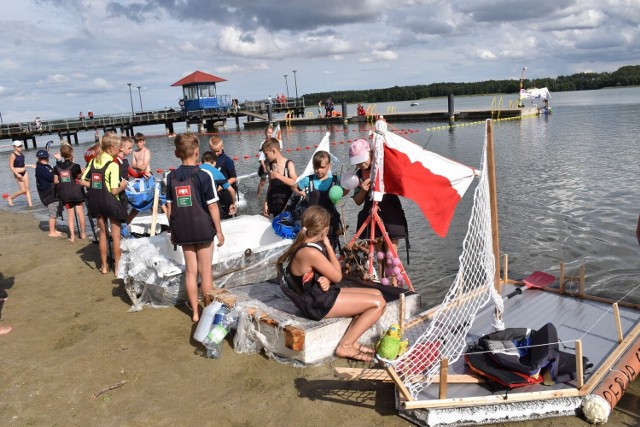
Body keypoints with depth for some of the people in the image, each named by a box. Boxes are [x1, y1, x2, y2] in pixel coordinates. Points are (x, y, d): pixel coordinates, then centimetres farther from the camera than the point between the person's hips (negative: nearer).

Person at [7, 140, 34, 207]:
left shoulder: (20, 153, 8)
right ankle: (10, 198, 15)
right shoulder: (13, 155, -14)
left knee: (27, 188, 4)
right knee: (23, 190, -6)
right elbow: (11, 166, -16)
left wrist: (31, 165, 12)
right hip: (18, 174, -7)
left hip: (24, 172, 7)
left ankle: (30, 203, 6)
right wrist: (17, 174, -22)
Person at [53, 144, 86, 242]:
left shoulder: (57, 167, -2)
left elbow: (55, 181, 2)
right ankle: (82, 233, 18)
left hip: (65, 194, 3)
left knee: (70, 214, 10)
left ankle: (72, 235, 8)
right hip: (76, 192, -3)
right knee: (80, 212, 9)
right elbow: (80, 177, -1)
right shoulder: (75, 166, -13)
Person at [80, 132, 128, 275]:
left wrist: (96, 186, 10)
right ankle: (117, 268, 14)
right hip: (110, 202, -6)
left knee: (102, 233, 19)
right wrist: (122, 186, -2)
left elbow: (82, 181, 2)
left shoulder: (93, 161, 1)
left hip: (96, 202, 6)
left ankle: (104, 266, 29)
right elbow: (114, 191, -21)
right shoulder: (113, 165, -18)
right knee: (116, 236, 7)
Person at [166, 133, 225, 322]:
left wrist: (173, 230, 14)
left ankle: (195, 312, 20)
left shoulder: (171, 177, 0)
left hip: (183, 231, 4)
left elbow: (170, 207, 4)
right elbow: (212, 206, -11)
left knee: (190, 271, 12)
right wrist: (219, 230, -2)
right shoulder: (203, 176, -12)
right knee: (205, 271, 7)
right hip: (203, 229, -3)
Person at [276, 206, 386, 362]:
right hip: (318, 304, -10)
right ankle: (346, 346, -3)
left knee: (376, 294, 8)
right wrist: (328, 245, -9)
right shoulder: (311, 252, -27)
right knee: (379, 303, -11)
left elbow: (327, 273, 11)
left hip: (319, 294, 10)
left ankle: (350, 340, 8)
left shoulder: (303, 244, 4)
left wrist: (326, 280, -14)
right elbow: (337, 276, -15)